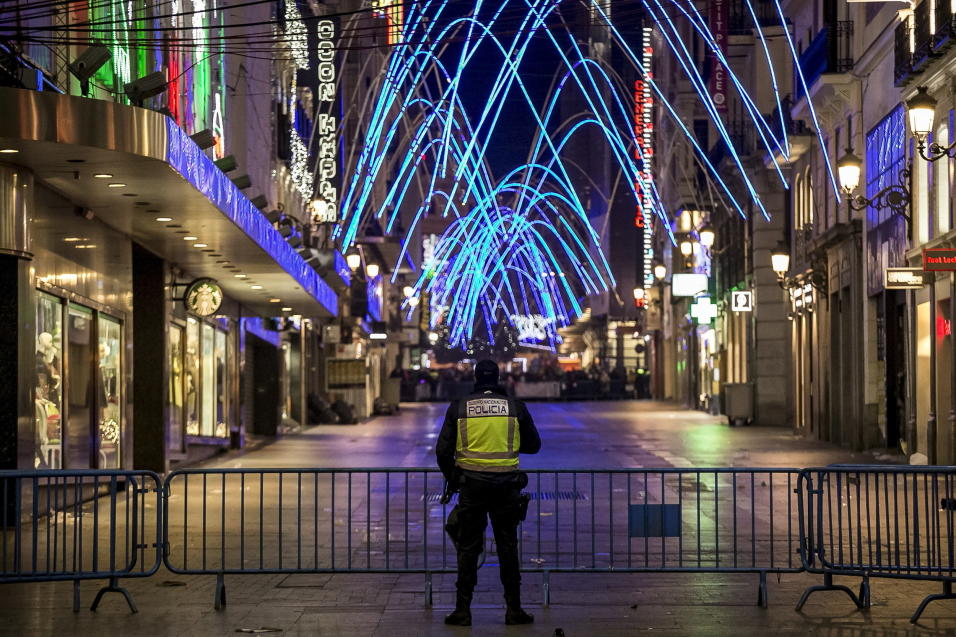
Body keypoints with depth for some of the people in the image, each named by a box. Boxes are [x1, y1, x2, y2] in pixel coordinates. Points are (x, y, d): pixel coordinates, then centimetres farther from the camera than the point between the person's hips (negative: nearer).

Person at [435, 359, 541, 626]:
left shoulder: (458, 407, 0)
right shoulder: (515, 406, 1)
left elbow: (443, 451, 0)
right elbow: (533, 444, 10)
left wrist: (451, 478, 17)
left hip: (471, 484, 0)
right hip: (506, 485, 1)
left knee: (468, 548, 7)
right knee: (508, 547, 9)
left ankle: (462, 610, 7)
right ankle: (514, 609, 11)